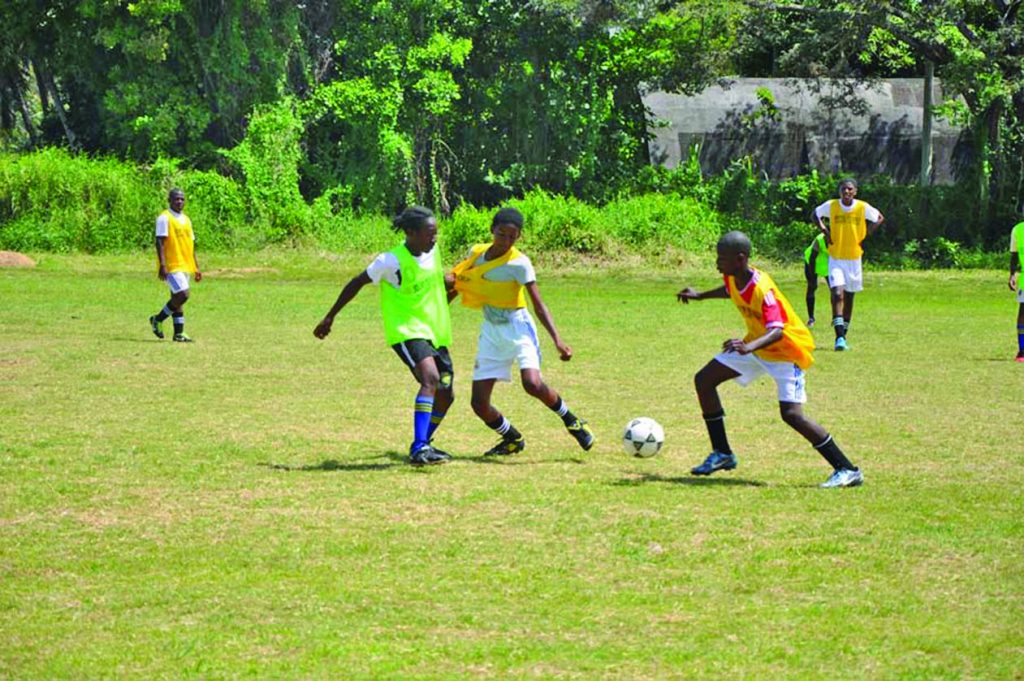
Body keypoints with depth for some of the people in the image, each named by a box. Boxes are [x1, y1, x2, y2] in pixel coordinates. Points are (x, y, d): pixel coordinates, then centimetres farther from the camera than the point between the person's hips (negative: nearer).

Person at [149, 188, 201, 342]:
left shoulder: (186, 220, 16)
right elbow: (160, 242, -14)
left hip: (185, 266, 8)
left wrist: (196, 267, 18)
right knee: (182, 295, -17)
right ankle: (157, 319, -1)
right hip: (171, 266, -8)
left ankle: (179, 334, 10)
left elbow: (191, 244, 21)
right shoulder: (164, 218, -8)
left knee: (178, 298, 8)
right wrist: (162, 265, -22)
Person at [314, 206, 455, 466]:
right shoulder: (391, 261, -16)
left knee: (445, 395, 10)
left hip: (435, 332, 8)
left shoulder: (434, 251, 3)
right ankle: (418, 449, -35)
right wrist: (330, 318, 0)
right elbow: (357, 283, -5)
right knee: (431, 379, -30)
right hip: (407, 331, -8)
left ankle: (424, 445, 32)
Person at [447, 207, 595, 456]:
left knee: (532, 383, -30)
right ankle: (513, 439, 25)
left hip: (517, 327, -5)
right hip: (491, 331, 5)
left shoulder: (519, 263, -14)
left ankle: (571, 420, -4)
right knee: (480, 404, -3)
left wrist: (557, 340, -25)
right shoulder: (476, 253, 2)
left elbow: (539, 305, -16)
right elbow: (455, 282, 22)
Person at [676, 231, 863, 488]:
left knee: (791, 413, -23)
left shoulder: (761, 290, -32)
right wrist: (701, 295, 30)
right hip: (756, 345, 9)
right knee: (704, 380, 6)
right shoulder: (733, 279, -7)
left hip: (786, 350, -9)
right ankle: (722, 454, 17)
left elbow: (776, 331, -42)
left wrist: (749, 347, -58)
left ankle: (848, 471, -16)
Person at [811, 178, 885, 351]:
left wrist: (867, 234, 0)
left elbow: (880, 218, 10)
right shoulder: (831, 206, -5)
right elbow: (816, 215, 13)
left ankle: (843, 335, 24)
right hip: (835, 258, -2)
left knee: (849, 297, 11)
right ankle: (839, 337, -23)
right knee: (837, 294, -18)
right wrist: (824, 230, -2)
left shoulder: (863, 207, -5)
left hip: (854, 259, 2)